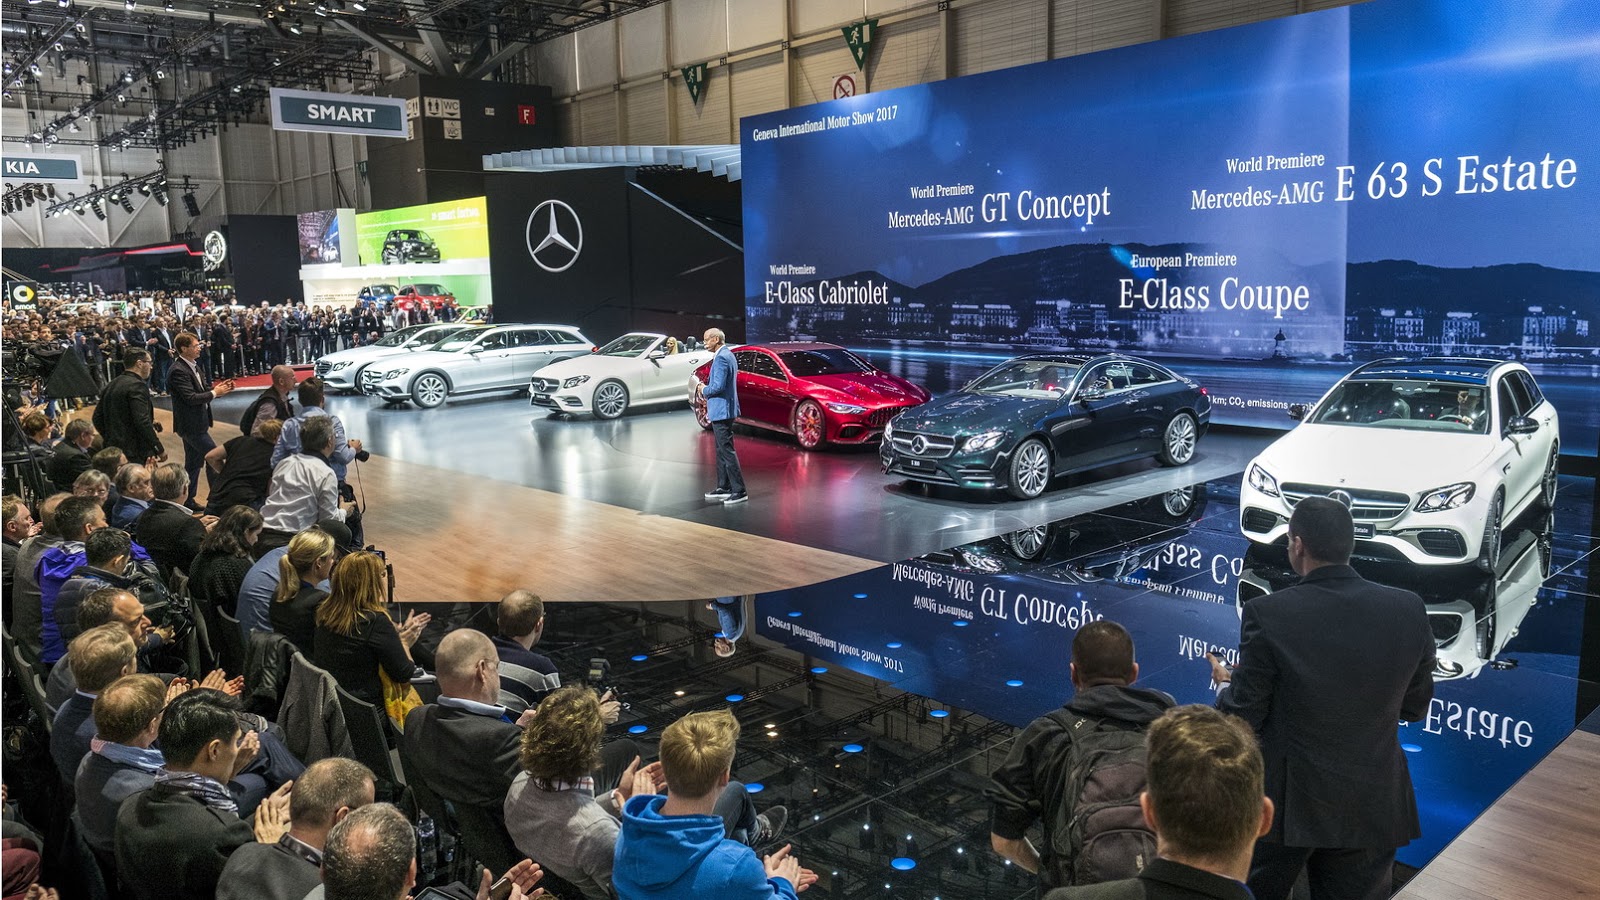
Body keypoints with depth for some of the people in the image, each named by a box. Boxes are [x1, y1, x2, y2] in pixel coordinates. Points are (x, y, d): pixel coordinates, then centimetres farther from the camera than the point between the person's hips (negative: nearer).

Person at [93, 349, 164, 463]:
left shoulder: (111, 385, 14)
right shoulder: (137, 386, -13)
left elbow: (97, 418, 18)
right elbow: (143, 421, -21)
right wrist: (160, 449, -17)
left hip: (113, 449, 9)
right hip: (136, 453, -9)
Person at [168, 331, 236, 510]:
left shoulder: (194, 366, 11)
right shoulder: (178, 371, -19)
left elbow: (203, 390, 15)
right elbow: (191, 398, -24)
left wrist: (219, 388, -3)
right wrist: (215, 392, -18)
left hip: (196, 423, 10)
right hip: (191, 425, -10)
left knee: (193, 464, 15)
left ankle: (187, 500, 24)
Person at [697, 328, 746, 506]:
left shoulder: (721, 358, -18)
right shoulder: (727, 355, 15)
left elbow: (718, 386, -25)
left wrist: (705, 390, -7)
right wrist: (707, 391, 14)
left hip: (721, 410, -11)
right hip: (723, 410, 11)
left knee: (727, 450, -9)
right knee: (722, 450, 17)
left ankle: (739, 491, -8)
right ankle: (723, 487, 25)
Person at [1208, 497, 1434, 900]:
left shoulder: (1268, 614, -19)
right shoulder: (1409, 610, -9)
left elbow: (1243, 718, -11)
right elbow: (1415, 708, 4)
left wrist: (1226, 685, 10)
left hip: (1285, 804, -3)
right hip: (1373, 807, 3)